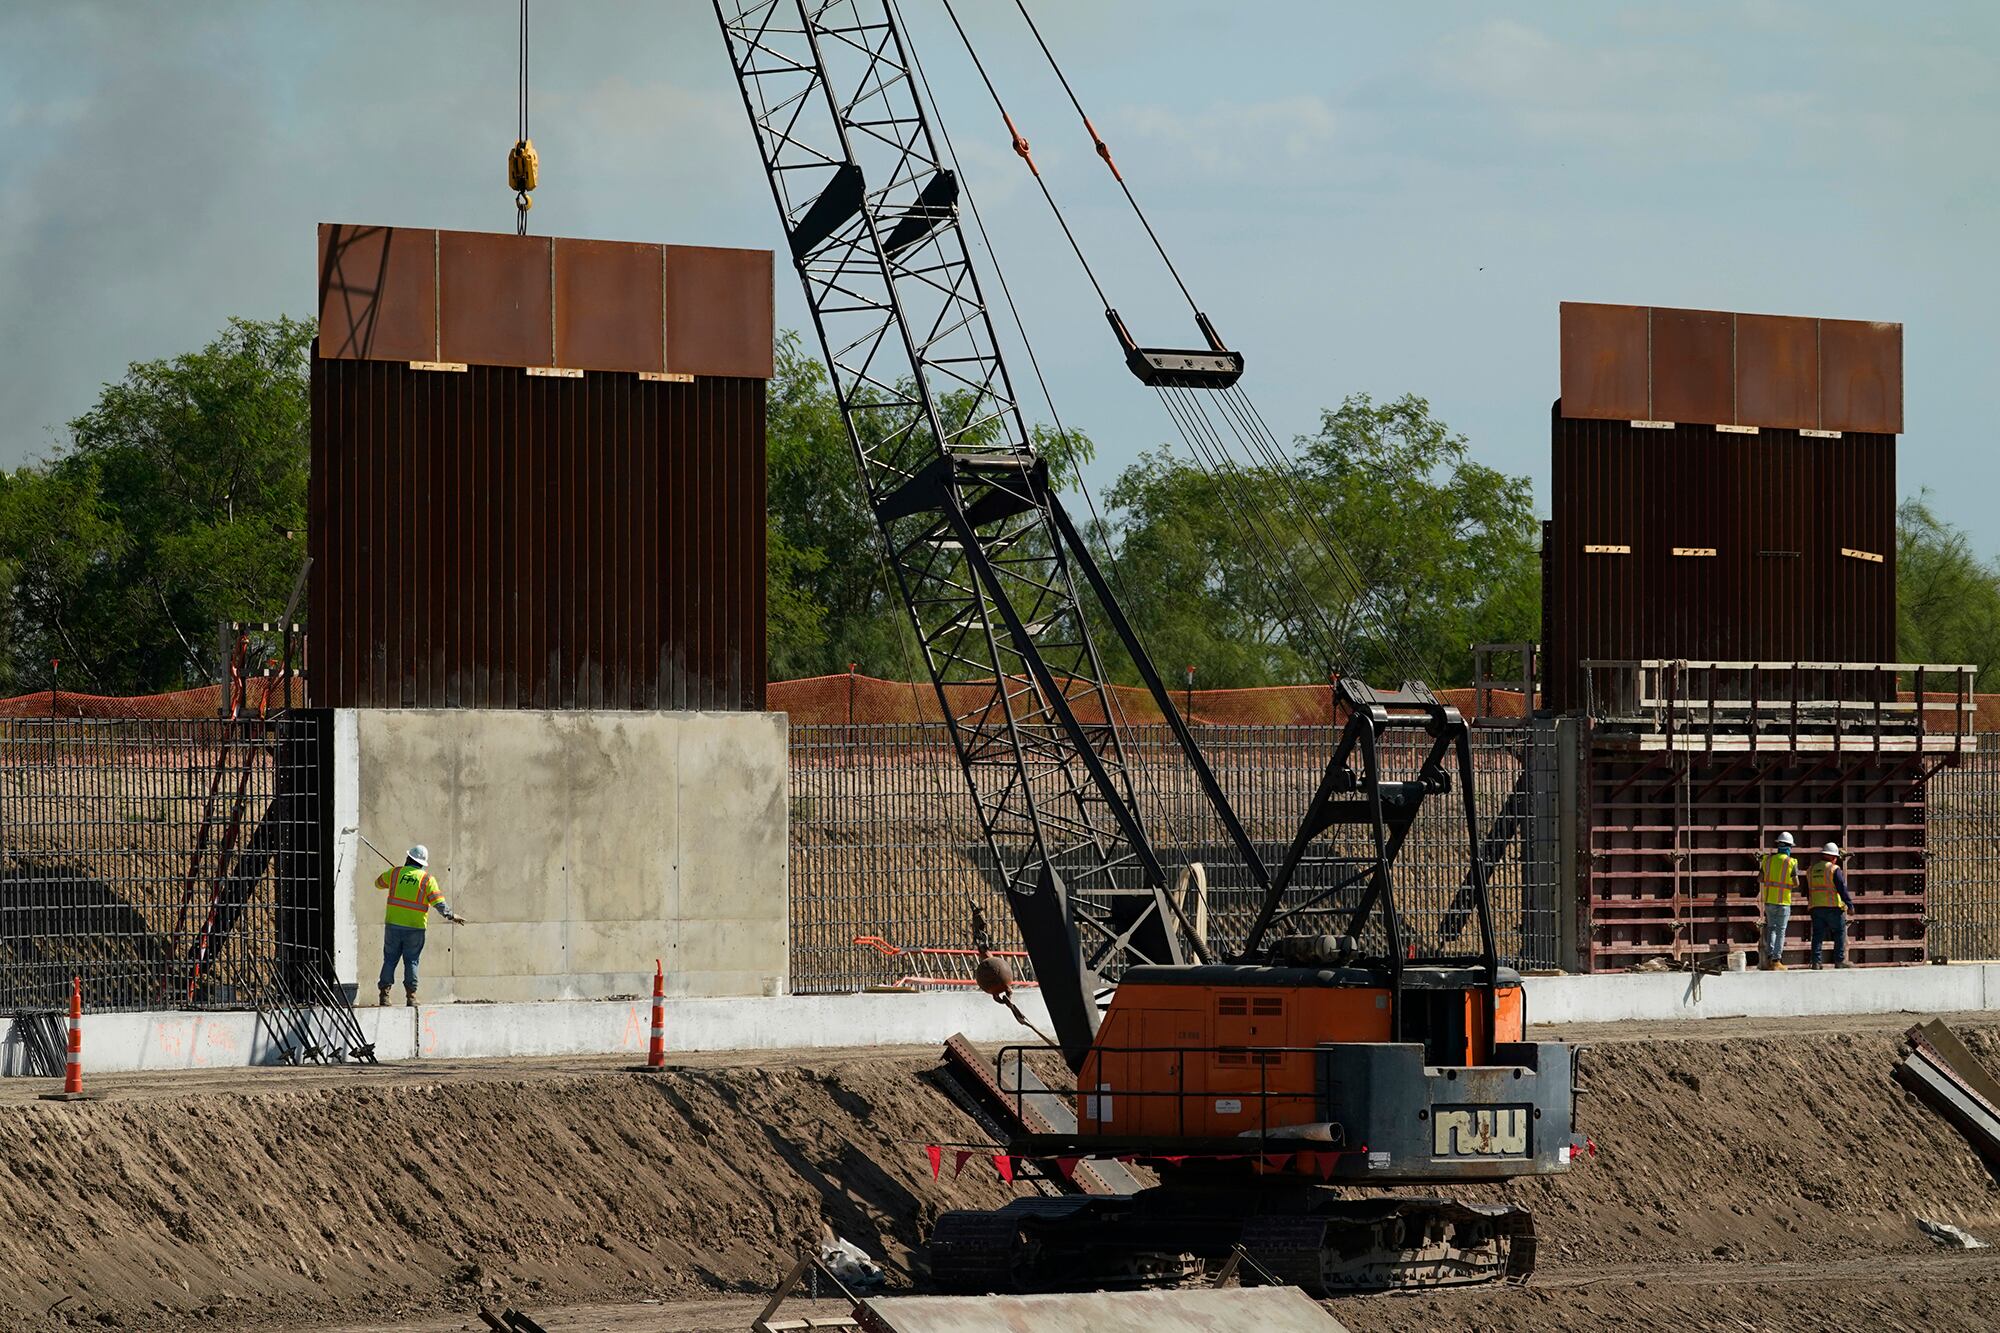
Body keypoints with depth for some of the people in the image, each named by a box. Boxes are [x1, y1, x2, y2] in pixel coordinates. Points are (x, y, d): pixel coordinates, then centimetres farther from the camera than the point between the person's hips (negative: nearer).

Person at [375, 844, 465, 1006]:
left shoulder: (395, 873, 3)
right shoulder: (428, 879, -2)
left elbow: (378, 883, 21)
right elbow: (439, 903, -8)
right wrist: (451, 916, 2)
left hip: (393, 924, 1)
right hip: (415, 927, -1)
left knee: (390, 959, 8)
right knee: (411, 961, 6)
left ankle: (383, 994, 4)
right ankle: (411, 996, 3)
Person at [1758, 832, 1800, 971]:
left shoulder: (1768, 860, 3)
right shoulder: (1791, 862, -8)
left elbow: (1759, 879, 8)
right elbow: (1796, 883, -4)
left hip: (1769, 900, 4)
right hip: (1783, 902, -4)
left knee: (1771, 929, 14)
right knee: (1780, 931, 1)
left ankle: (1769, 958, 3)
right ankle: (1776, 961, -3)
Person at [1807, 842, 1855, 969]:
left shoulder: (1811, 870, 13)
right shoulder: (1834, 869, -6)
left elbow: (1807, 891, 18)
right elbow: (1842, 888, -11)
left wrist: (1811, 904, 28)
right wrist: (1850, 904, -8)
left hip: (1816, 907, 5)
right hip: (1833, 907, -5)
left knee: (1817, 935, 5)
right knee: (1840, 933, 4)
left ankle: (1816, 962, -1)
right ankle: (1840, 960, -1)